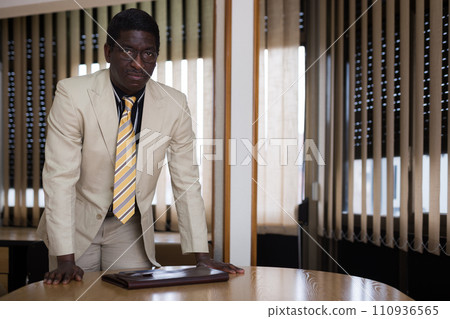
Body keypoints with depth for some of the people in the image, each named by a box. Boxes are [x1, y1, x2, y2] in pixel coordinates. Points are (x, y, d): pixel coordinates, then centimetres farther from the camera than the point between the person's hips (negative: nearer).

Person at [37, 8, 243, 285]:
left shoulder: (174, 104, -11)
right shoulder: (73, 94, -19)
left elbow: (186, 181, -7)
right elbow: (60, 177, -21)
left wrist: (201, 255, -10)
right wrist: (65, 259, -26)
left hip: (131, 228, 2)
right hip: (78, 223, -2)